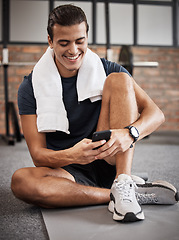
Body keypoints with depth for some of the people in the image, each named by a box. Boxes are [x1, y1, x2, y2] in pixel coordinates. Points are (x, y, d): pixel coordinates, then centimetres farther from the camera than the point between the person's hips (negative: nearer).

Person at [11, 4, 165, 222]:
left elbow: (156, 114, -8)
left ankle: (123, 184, -27)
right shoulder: (31, 87, -3)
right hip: (68, 171, 0)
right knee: (20, 181, -33)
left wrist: (130, 133, -31)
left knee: (119, 80, -16)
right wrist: (71, 156, -32)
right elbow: (38, 155, -9)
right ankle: (115, 195, -21)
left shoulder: (106, 70, 0)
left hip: (109, 163, 1)